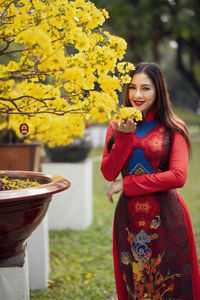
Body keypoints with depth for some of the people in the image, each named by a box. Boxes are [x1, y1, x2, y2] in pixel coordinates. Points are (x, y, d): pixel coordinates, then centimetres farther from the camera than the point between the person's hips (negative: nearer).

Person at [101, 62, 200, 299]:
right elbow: (109, 173, -3)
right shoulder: (117, 126, 6)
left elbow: (178, 177, -14)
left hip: (165, 217, -3)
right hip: (129, 216, 3)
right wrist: (124, 136, -15)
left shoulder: (173, 128, -4)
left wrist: (127, 184, -12)